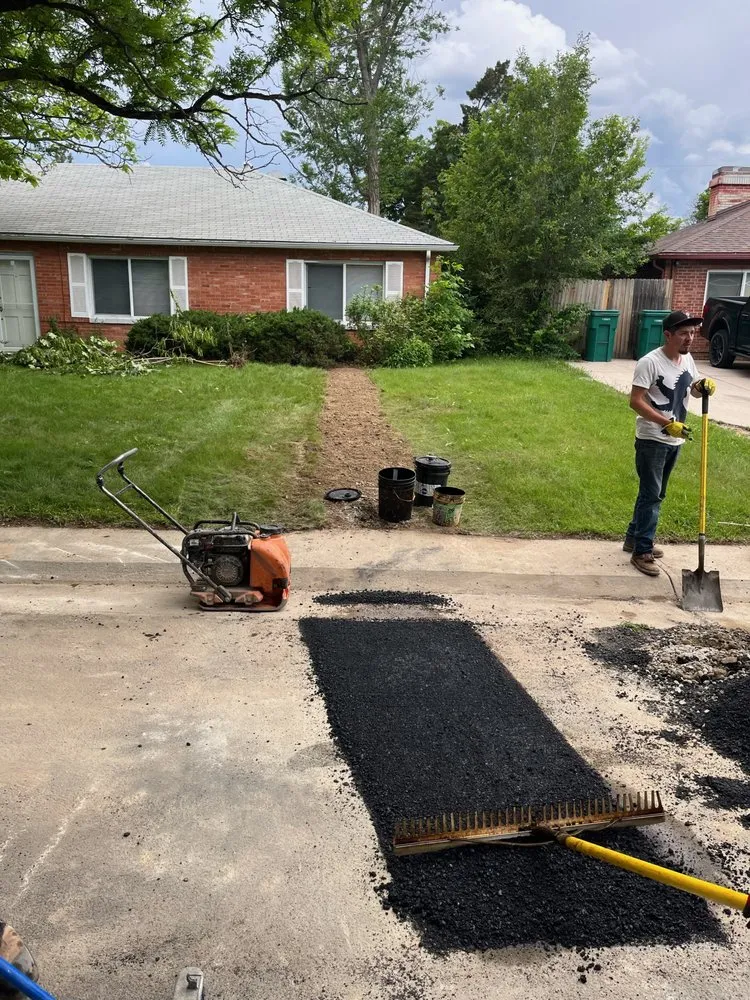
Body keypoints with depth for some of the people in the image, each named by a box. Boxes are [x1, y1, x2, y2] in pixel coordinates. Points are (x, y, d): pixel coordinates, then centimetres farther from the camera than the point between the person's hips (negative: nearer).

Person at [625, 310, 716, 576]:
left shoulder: (687, 359, 5)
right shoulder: (650, 362, -19)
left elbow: (694, 388, 20)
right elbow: (635, 401, -22)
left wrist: (704, 386, -5)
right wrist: (667, 423, -28)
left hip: (674, 441, 8)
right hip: (651, 440, -8)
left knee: (654, 494, 16)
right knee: (651, 495, -6)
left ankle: (634, 538, 31)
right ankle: (642, 552, 2)